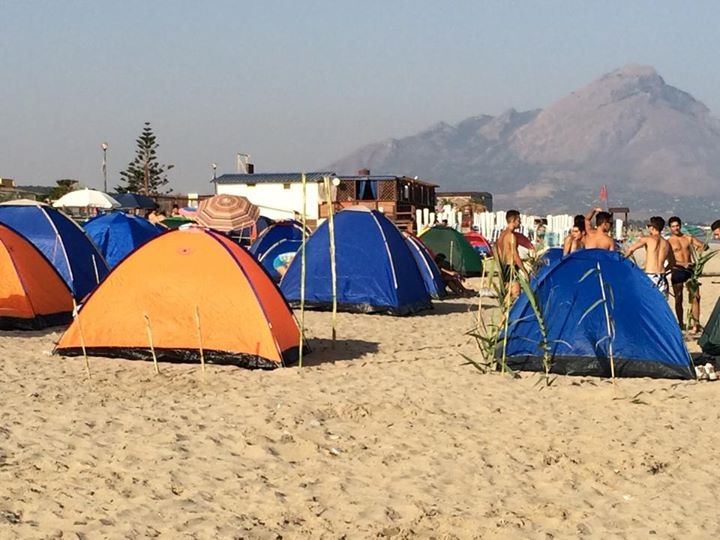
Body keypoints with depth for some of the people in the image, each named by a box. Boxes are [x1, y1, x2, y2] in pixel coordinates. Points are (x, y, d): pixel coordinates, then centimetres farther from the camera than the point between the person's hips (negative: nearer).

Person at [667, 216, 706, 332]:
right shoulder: (668, 242, -1)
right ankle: (681, 324, 12)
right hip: (677, 271, -3)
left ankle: (696, 324, -6)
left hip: (690, 270, 3)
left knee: (695, 297, -7)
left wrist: (699, 249, -10)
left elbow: (704, 246, 12)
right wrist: (683, 264, -23)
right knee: (678, 299, 2)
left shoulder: (688, 238, 11)